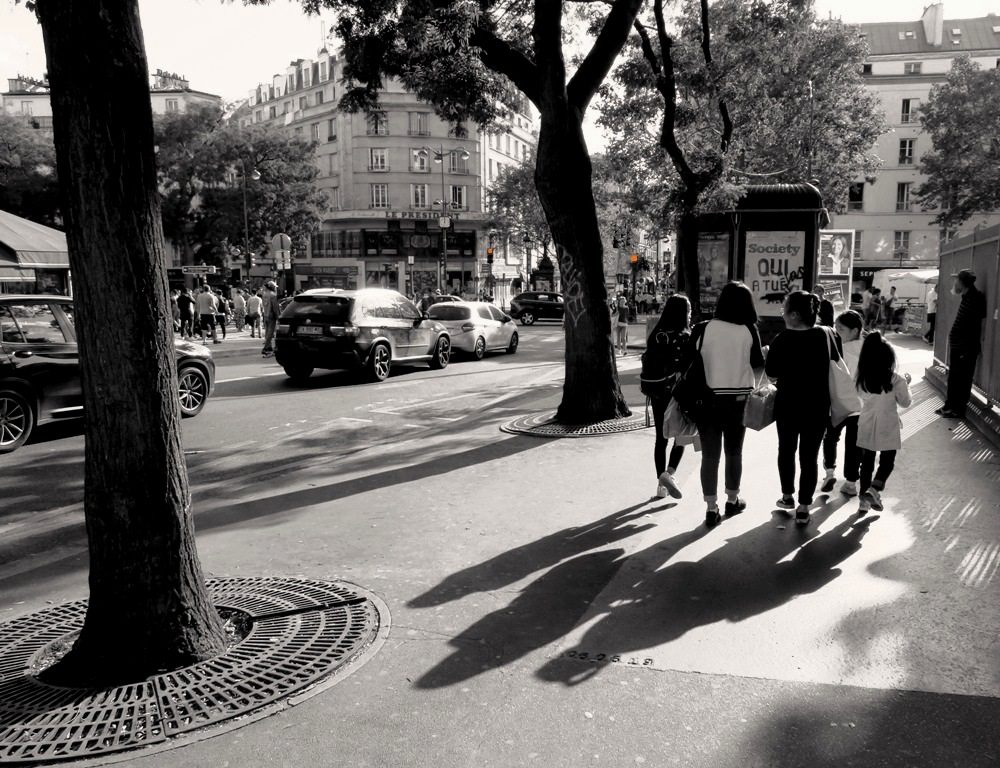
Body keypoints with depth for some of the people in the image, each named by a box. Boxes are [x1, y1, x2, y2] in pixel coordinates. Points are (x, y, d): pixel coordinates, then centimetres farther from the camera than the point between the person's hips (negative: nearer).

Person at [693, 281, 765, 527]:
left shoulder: (702, 329, -7)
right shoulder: (749, 331, -5)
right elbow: (758, 366, 2)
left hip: (707, 397, -1)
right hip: (738, 398, 1)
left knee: (710, 454, 4)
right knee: (734, 451, 17)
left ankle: (711, 509, 5)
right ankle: (732, 500, 31)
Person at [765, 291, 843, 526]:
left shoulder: (782, 340, -16)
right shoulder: (826, 335, -6)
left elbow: (772, 376, -14)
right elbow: (836, 363, 8)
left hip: (788, 404, -2)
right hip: (818, 405, 2)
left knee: (786, 450, 20)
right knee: (809, 456, 6)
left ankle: (788, 496, 31)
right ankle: (803, 508, 8)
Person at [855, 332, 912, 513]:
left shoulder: (862, 379, -8)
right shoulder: (896, 380, -15)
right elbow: (905, 403, -3)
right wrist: (905, 383, 11)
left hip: (867, 426, 3)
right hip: (888, 427, -3)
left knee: (867, 462, 13)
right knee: (887, 462, 12)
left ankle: (864, 498, 18)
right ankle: (874, 488, -10)